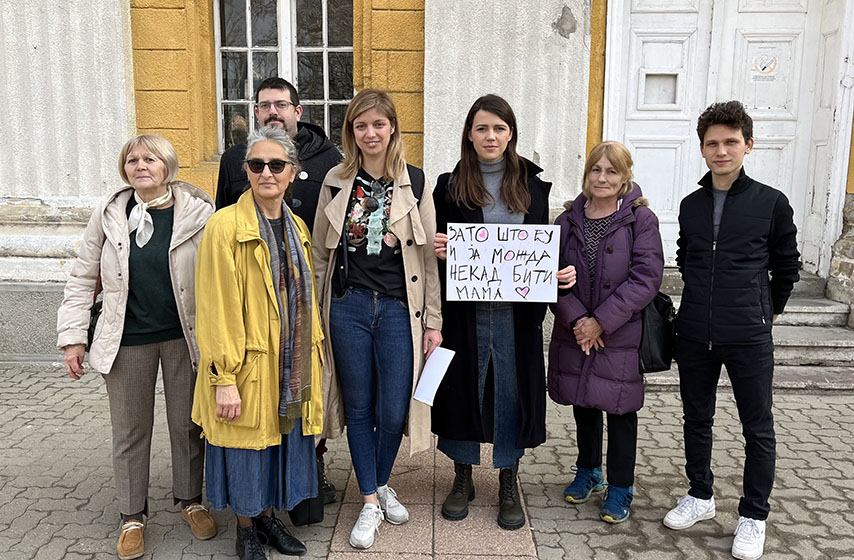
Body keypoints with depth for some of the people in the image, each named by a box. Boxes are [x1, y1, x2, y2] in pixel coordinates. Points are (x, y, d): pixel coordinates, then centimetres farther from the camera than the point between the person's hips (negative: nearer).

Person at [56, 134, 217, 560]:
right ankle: (132, 516, 29)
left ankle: (190, 499, 33)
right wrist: (73, 337, 1)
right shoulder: (109, 216, 2)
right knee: (130, 430, 11)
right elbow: (83, 279, 7)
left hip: (185, 337, -1)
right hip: (127, 341, 2)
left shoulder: (198, 212, -5)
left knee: (187, 424, 12)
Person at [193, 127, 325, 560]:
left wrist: (311, 359, 14)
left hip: (290, 366, 6)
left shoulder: (296, 227, 8)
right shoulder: (225, 226, -13)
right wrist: (224, 377, -18)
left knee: (282, 440, 17)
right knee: (247, 448, 8)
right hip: (247, 365, -6)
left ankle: (268, 516, 38)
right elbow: (216, 309, -15)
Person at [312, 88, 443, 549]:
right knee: (359, 408, 8)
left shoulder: (414, 182, 1)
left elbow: (428, 254, 2)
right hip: (349, 307, 1)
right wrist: (314, 312, 8)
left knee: (394, 410, 1)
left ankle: (382, 484, 31)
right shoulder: (336, 182, 4)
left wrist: (433, 319, 0)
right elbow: (320, 252, 10)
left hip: (398, 309, -1)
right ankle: (370, 503, 24)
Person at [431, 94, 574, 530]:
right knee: (462, 387, 8)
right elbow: (436, 246, 7)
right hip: (465, 310, 0)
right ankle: (462, 478, 28)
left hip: (516, 310, 1)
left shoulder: (533, 187, 7)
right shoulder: (450, 186, 3)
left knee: (513, 390, 8)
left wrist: (562, 273, -7)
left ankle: (508, 484, 26)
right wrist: (439, 250, -15)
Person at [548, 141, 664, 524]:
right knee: (584, 404, 17)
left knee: (620, 410, 6)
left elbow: (647, 277, -14)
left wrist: (602, 321, -17)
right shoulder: (568, 221, 4)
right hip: (575, 332, 4)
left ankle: (620, 488, 23)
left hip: (622, 334, -3)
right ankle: (588, 472, 38)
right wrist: (577, 319, -14)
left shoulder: (641, 219, -7)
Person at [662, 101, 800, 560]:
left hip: (749, 339, -3)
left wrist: (765, 313, 11)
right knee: (696, 419, 15)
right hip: (694, 334, 4)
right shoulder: (691, 205, 6)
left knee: (758, 428, 7)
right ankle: (700, 496, 33)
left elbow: (786, 266, 5)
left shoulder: (771, 203, -4)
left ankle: (753, 517, 22)